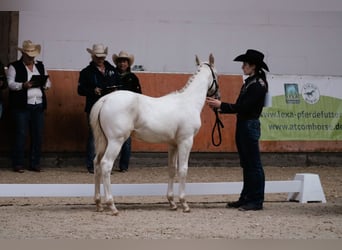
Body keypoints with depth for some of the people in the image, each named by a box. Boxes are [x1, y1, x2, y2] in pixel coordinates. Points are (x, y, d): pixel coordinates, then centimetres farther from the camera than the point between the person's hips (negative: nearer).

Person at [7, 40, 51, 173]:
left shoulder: (40, 66, 17)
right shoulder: (14, 66, 3)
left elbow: (48, 83, 18)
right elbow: (10, 84, -6)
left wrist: (44, 84, -5)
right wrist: (23, 85, -21)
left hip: (38, 106, 5)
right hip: (21, 106, -4)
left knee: (38, 135, 3)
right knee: (20, 134, -5)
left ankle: (35, 163, 11)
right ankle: (18, 164, 0)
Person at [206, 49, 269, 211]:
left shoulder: (259, 85, -15)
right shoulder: (249, 82, 13)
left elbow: (243, 107, -20)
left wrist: (221, 105, -18)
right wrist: (220, 106, 5)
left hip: (250, 126, -9)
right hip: (242, 125, 9)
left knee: (254, 164, -3)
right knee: (246, 164, 13)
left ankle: (257, 201, 2)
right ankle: (246, 198, 19)